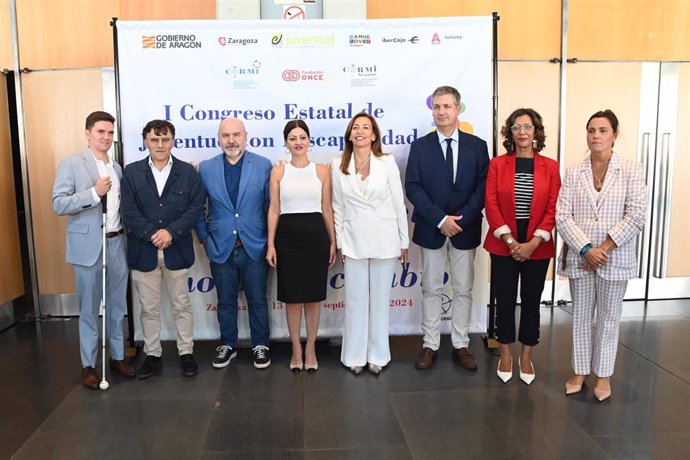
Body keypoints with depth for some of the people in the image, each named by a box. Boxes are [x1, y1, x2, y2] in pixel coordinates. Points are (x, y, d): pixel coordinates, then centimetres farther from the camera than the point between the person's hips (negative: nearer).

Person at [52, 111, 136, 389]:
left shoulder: (118, 168, 12)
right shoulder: (71, 164, -4)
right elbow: (58, 204, -12)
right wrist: (94, 193, -22)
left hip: (117, 244, 5)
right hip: (88, 246, -5)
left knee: (117, 306, 13)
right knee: (89, 309, 6)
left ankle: (117, 356, 26)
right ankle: (88, 365, 18)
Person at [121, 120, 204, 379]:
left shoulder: (188, 172, 2)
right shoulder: (132, 172, 3)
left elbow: (195, 209, -5)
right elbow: (129, 211, -5)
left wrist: (171, 231, -17)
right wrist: (152, 234, -17)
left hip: (177, 250, -1)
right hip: (143, 251, 1)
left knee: (181, 305, 10)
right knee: (149, 308, 11)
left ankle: (186, 353, 23)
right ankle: (152, 355, 25)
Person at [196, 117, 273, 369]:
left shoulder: (264, 165, -3)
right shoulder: (206, 168, 1)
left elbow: (272, 205, 0)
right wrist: (204, 238, 6)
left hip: (254, 247, -1)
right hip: (221, 248, 2)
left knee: (257, 301, 10)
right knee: (226, 302, 14)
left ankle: (261, 345, 27)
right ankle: (227, 345, 31)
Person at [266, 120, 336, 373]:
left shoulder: (322, 171, 3)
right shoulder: (278, 171, 2)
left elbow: (327, 209, 6)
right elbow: (274, 209, 2)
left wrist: (333, 241, 5)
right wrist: (270, 244, -3)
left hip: (316, 236, 0)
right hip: (288, 237, 0)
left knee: (313, 296, 8)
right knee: (292, 296, 7)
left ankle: (310, 348, 23)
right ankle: (296, 349, 23)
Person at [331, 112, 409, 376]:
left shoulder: (387, 163, -2)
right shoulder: (338, 165, 1)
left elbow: (399, 204, 0)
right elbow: (338, 208, 5)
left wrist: (404, 242, 1)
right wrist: (339, 243, 4)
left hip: (384, 240, -1)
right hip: (354, 241, 1)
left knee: (380, 298, 9)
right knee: (355, 299, 7)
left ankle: (378, 355, 22)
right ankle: (355, 356, 21)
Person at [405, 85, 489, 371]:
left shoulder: (477, 146, 3)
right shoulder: (420, 146, 1)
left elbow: (483, 187, -2)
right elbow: (412, 187, -6)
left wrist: (460, 220, -13)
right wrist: (441, 219, -15)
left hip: (465, 229, 1)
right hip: (431, 229, 0)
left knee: (463, 290, 9)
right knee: (431, 290, 7)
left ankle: (461, 345, 22)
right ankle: (430, 345, 18)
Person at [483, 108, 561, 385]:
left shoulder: (550, 167, 1)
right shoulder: (497, 164, 0)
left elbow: (553, 209, -3)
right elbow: (491, 205, -6)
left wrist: (532, 243, -13)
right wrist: (510, 241, -14)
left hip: (537, 247, 1)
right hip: (503, 245, 0)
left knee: (531, 301, 10)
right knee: (505, 300, 7)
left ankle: (526, 357, 26)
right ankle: (505, 356, 23)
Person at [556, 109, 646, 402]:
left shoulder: (631, 170, -1)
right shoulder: (573, 172, 3)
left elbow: (637, 214, -9)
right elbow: (562, 216, -4)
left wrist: (606, 247, -15)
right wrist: (586, 249, -14)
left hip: (616, 259, -1)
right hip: (579, 257, 2)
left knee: (608, 319, 9)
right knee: (581, 316, 12)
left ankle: (603, 375, 24)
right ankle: (580, 371, 26)